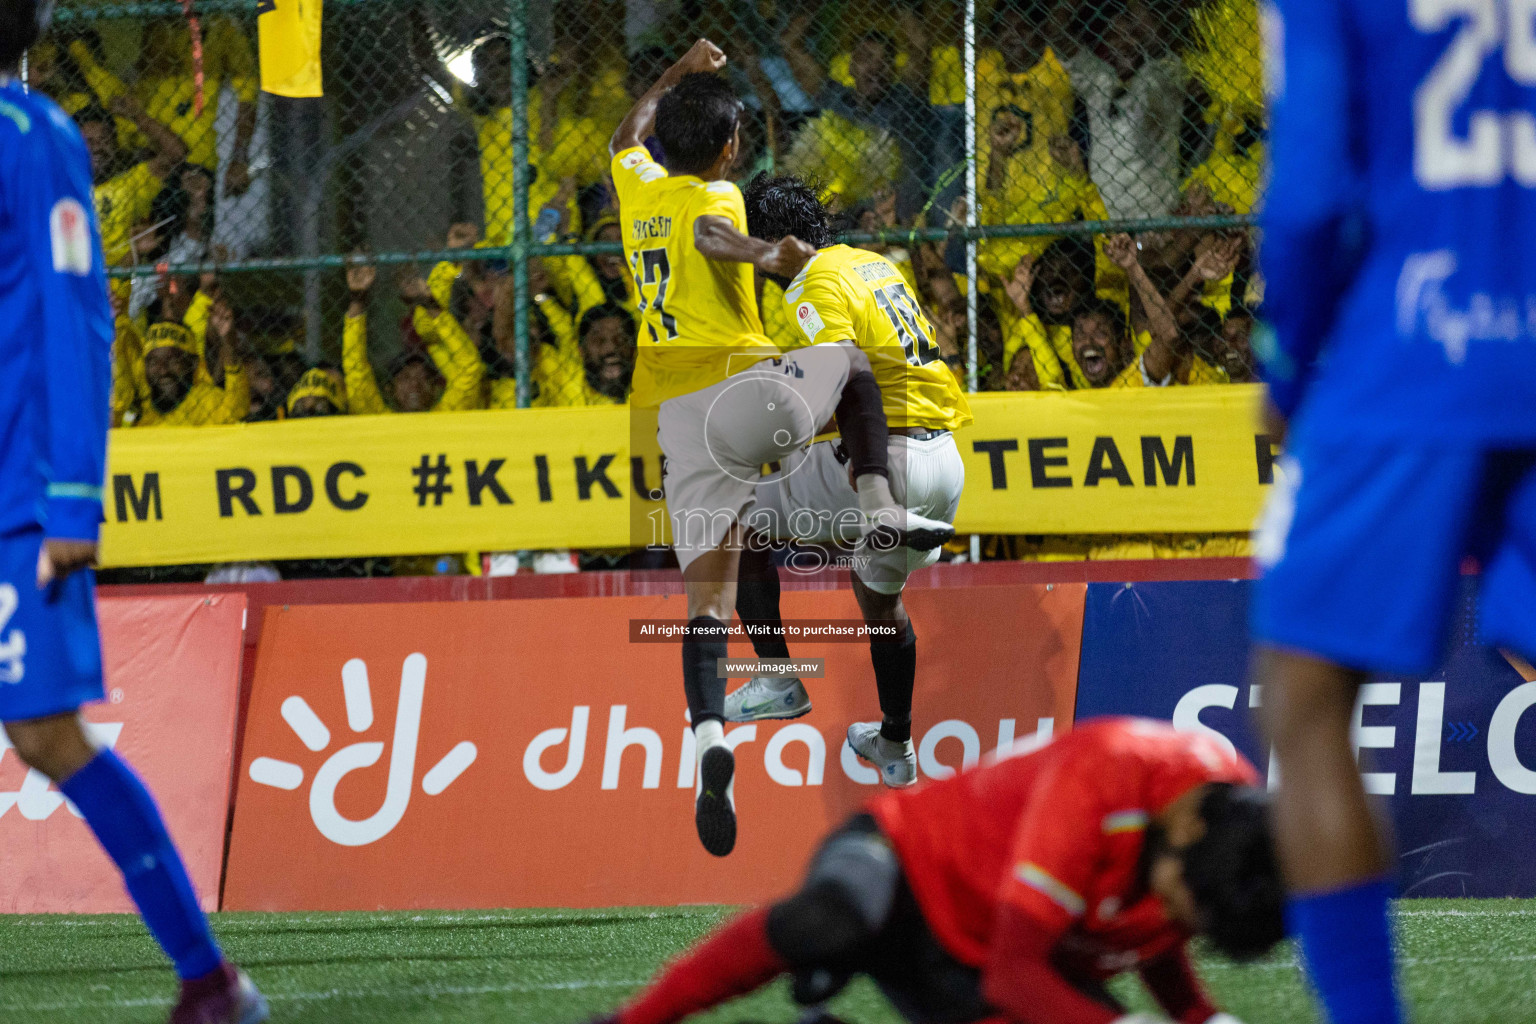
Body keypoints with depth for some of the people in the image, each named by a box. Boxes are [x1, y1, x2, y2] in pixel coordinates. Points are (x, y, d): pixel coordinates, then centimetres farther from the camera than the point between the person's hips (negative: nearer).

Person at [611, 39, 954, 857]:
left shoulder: (638, 187, 17)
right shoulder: (714, 198, -1)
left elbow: (627, 134, 41)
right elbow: (711, 237, -27)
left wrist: (681, 73, 50)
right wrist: (766, 256, -41)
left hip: (672, 414, 5)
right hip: (741, 384, -5)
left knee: (709, 590, -1)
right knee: (850, 362, 26)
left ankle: (708, 733, -22)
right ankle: (881, 509, 8)